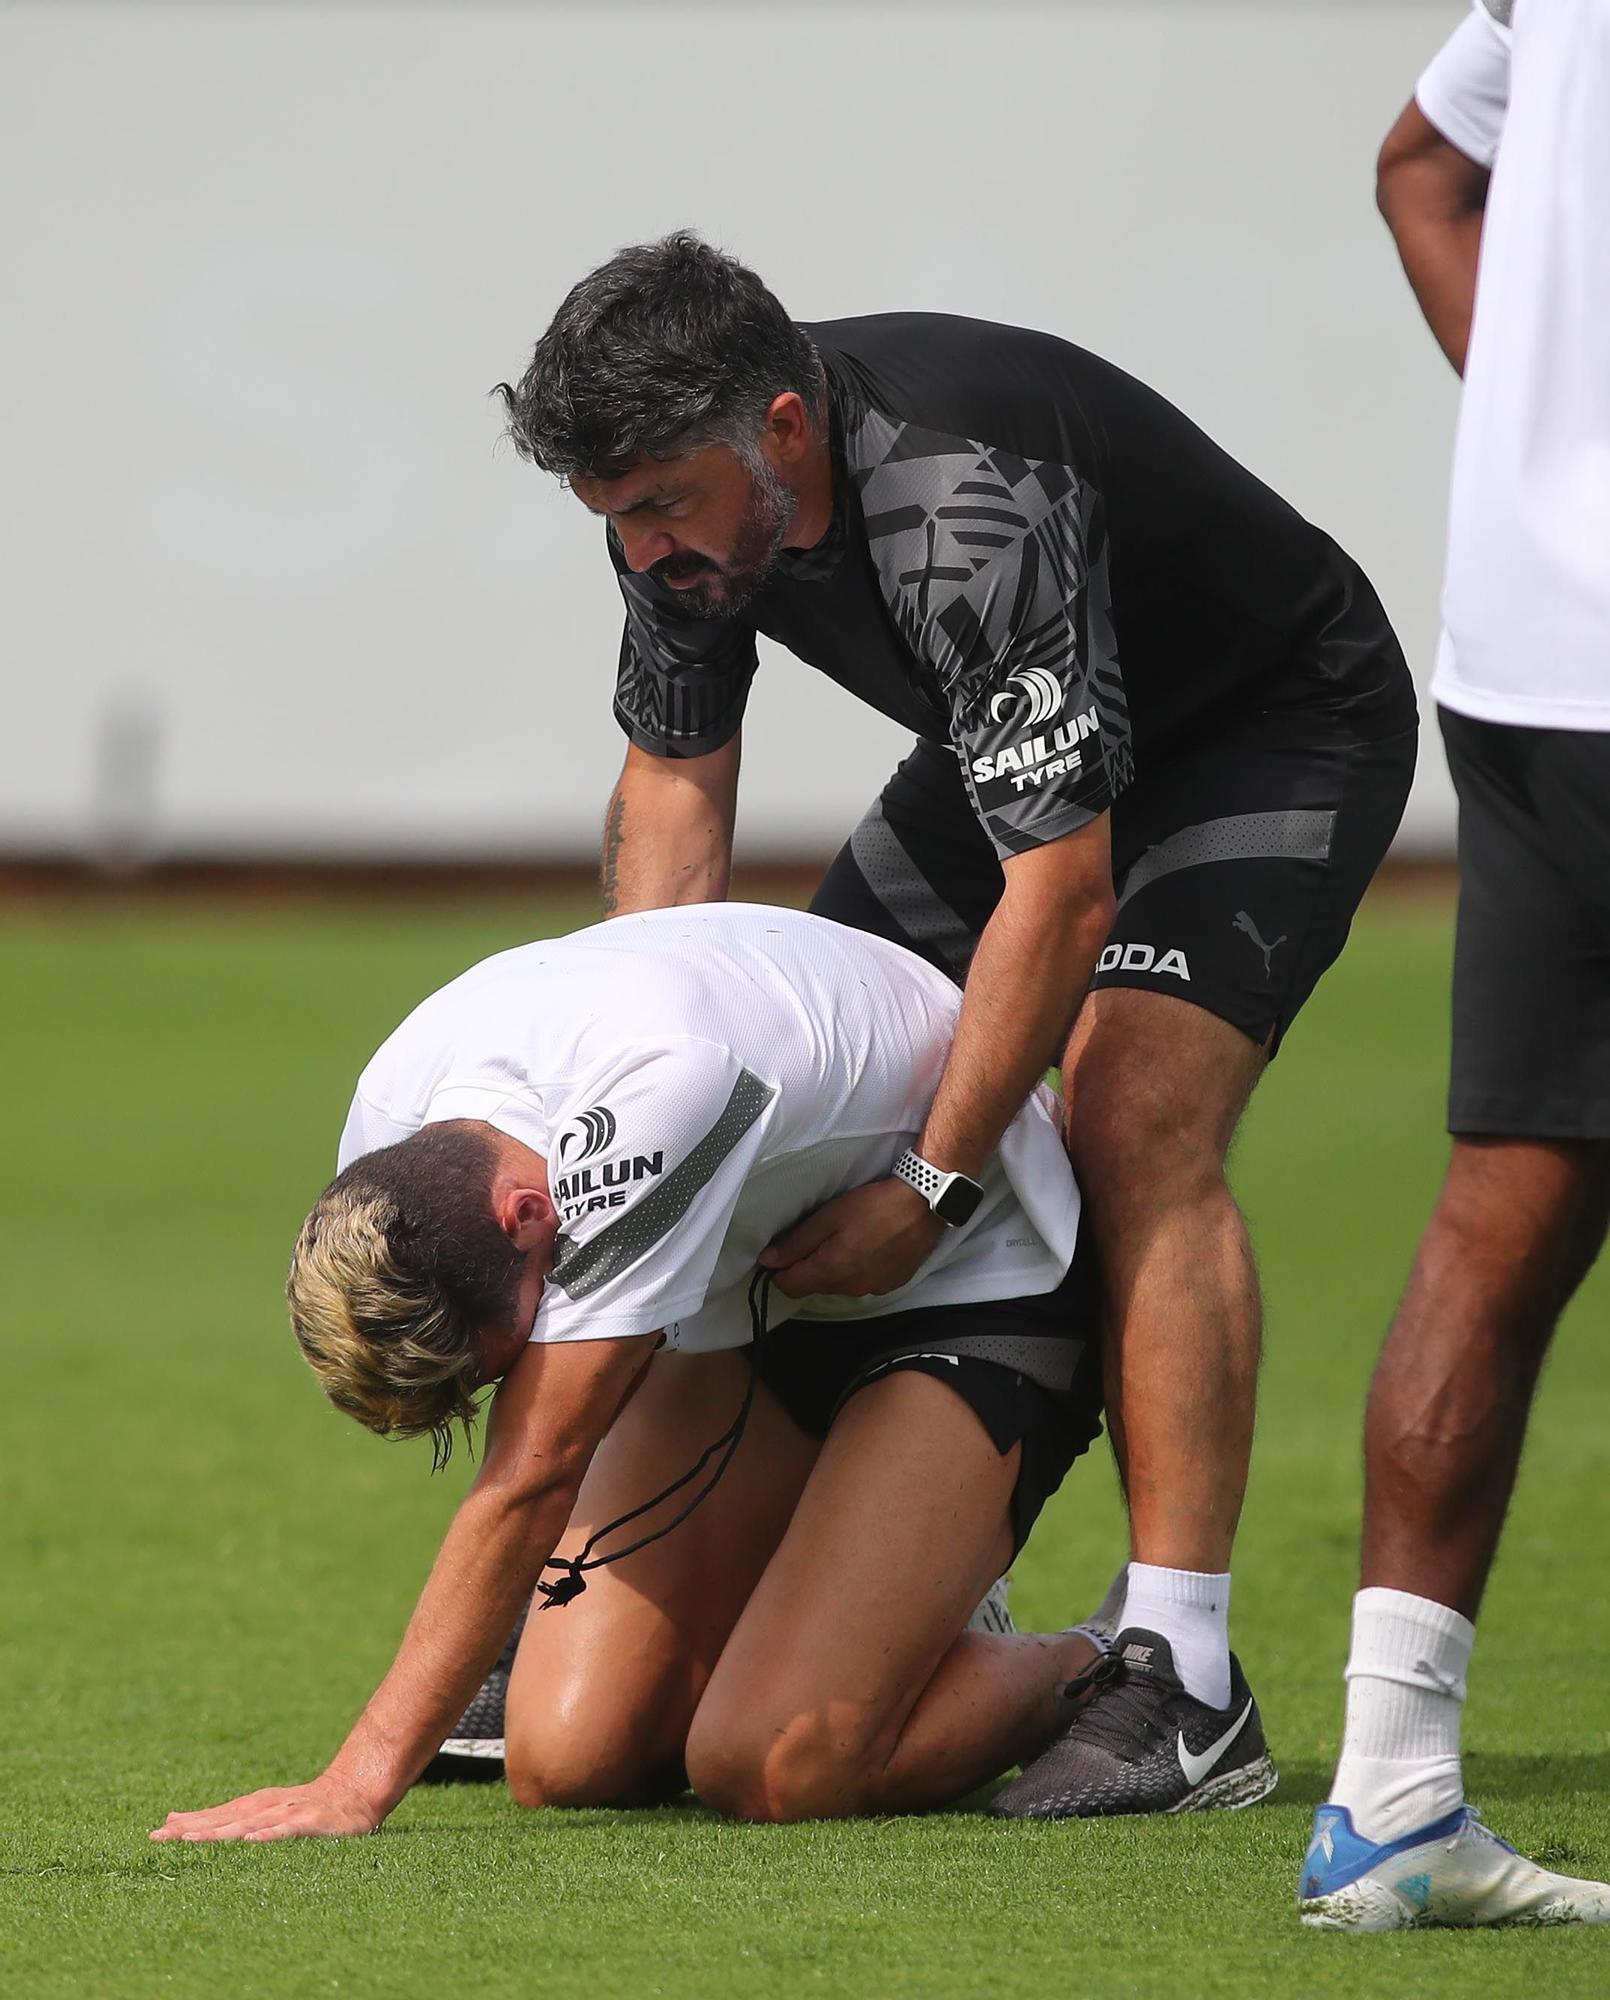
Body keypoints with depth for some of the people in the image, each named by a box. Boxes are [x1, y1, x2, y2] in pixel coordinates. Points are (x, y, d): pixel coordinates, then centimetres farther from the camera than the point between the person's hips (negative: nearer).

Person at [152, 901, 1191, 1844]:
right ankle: (909, 1614, 17)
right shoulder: (388, 1130, -18)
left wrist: (360, 1781, -36)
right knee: (567, 1758, -8)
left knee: (778, 1770, -23)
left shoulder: (656, 1078, -40)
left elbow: (533, 1479, -38)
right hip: (748, 1295, 7)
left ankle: (1081, 1678, 5)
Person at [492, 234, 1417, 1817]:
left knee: (1131, 1122, -26)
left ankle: (1182, 1680, -26)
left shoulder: (975, 507, -40)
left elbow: (1063, 889, -39)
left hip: (1284, 721, -8)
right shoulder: (690, 489, -15)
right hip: (1021, 741, 8)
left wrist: (929, 1187, -37)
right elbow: (674, 780, -1)